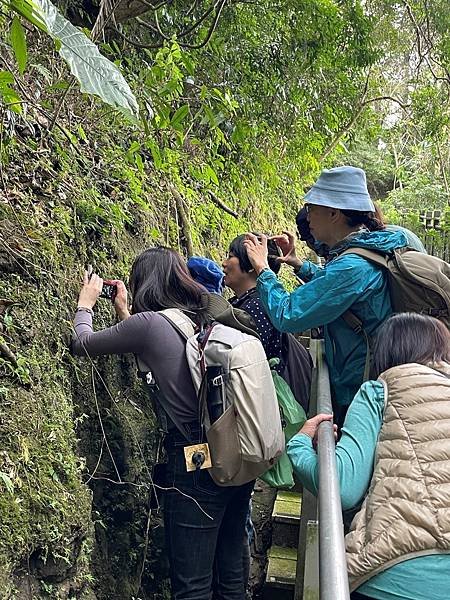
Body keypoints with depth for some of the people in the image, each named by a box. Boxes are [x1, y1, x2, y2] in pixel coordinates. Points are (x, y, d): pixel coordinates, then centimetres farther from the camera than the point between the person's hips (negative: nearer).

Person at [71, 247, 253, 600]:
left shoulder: (149, 323, -13)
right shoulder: (208, 319, 6)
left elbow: (82, 344, 3)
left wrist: (85, 304, 20)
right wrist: (125, 313, 29)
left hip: (197, 464, -7)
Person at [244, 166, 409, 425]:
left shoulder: (352, 266, -28)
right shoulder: (376, 249, 3)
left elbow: (286, 316, -27)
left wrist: (262, 268, -13)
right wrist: (299, 263, 14)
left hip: (356, 394, -9)